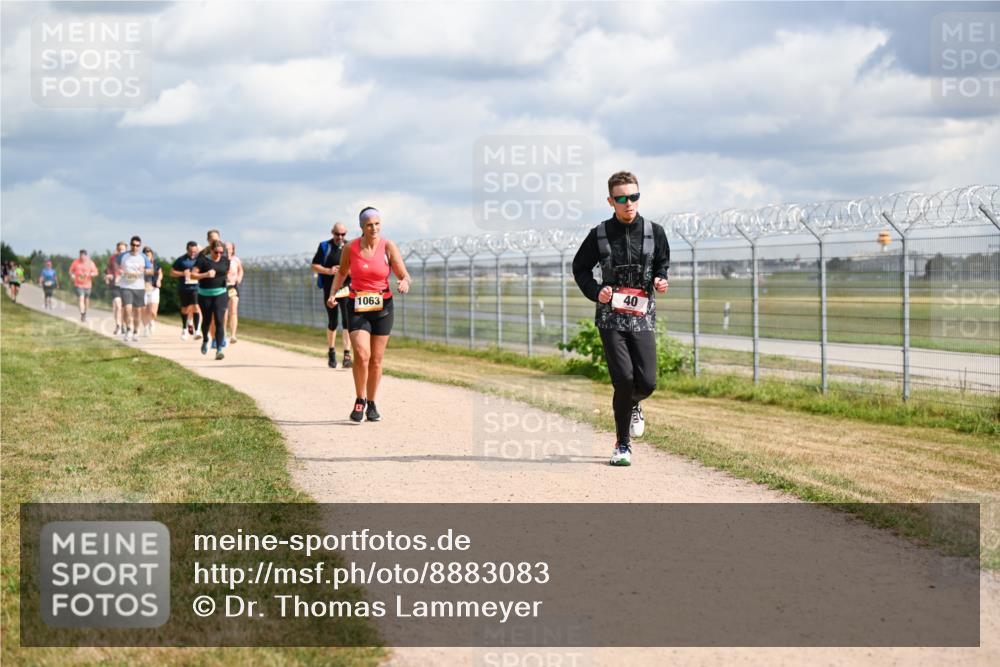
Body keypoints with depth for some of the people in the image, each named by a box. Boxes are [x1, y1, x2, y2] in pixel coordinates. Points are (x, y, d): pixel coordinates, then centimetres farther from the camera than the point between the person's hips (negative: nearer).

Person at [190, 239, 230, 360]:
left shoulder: (225, 260, 4)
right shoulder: (203, 260, -7)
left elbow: (228, 272, 21)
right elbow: (193, 274, -10)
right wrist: (205, 275, -24)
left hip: (221, 294, 1)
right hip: (205, 295, -1)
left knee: (219, 321, -12)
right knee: (207, 320, 13)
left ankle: (219, 350, -15)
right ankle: (205, 341, 44)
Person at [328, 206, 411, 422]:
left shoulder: (389, 247, -7)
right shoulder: (351, 248, -4)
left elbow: (404, 276, -9)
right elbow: (342, 272, 14)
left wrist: (404, 283, -32)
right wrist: (333, 294, 2)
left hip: (382, 307, 1)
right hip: (357, 307, -1)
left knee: (376, 360, 7)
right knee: (362, 355, -18)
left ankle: (371, 404, 24)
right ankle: (360, 401, -1)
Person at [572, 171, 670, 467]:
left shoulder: (654, 232, 3)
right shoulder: (600, 234, -1)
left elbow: (663, 263, 18)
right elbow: (580, 268, 11)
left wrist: (661, 280, -4)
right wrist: (595, 292, -6)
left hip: (643, 317, 2)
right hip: (611, 317, -2)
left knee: (647, 382, -6)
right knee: (624, 378, -14)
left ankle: (633, 405, 34)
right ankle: (622, 445, 3)